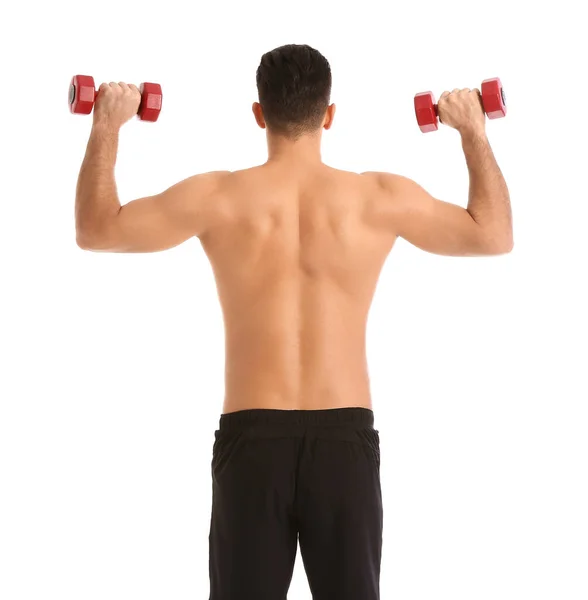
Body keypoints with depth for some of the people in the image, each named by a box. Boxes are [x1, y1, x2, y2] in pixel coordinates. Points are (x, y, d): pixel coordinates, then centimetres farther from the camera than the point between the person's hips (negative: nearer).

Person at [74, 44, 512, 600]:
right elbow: (495, 235, 11)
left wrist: (106, 128, 18)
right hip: (345, 438, 1)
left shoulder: (219, 197, -4)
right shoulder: (380, 197, -2)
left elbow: (94, 229, 7)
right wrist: (474, 131, 21)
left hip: (252, 438, 0)